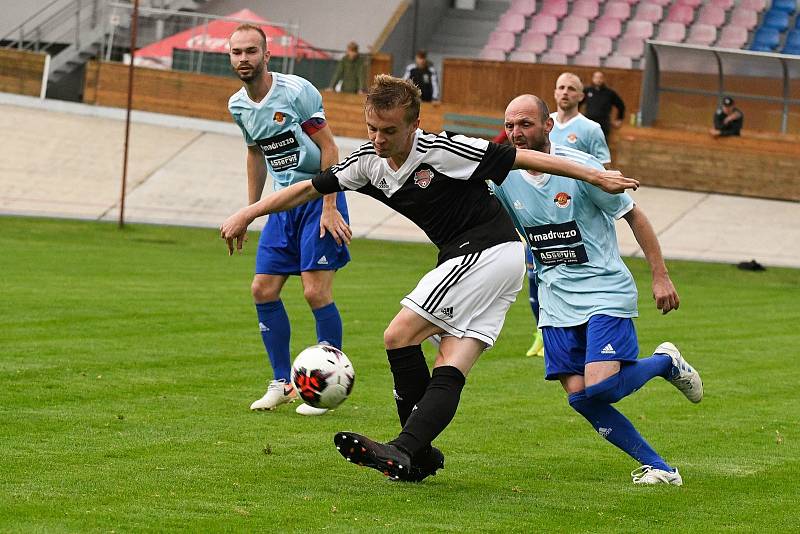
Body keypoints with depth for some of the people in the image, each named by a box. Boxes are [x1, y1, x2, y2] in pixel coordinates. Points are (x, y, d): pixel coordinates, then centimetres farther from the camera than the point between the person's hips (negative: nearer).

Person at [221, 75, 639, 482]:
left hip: (487, 249, -8)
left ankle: (408, 450, -9)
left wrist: (595, 176, -8)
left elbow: (519, 157, -12)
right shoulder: (368, 161, 4)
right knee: (450, 372, -1)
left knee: (399, 336, -11)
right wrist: (247, 215, 13)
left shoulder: (441, 150, -17)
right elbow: (310, 188, 14)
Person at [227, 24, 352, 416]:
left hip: (319, 196, -7)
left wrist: (329, 208, -20)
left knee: (316, 292, -11)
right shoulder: (238, 105, 4)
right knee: (263, 290, 2)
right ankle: (282, 382, 14)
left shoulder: (296, 92, -17)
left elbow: (328, 147, -14)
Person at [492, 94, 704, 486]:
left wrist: (660, 276, -6)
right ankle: (658, 467, 3)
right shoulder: (505, 178, 1)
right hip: (556, 299, 5)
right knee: (579, 397, -8)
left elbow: (633, 215, -5)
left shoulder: (580, 167, -13)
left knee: (598, 388, -21)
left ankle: (666, 362, 9)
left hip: (604, 291, -5)